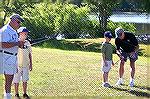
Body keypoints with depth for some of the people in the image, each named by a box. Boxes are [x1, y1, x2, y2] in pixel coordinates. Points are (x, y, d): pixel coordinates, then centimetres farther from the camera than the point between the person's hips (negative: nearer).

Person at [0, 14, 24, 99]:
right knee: (8, 79, -8)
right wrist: (17, 43, -22)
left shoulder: (14, 31, 16)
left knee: (10, 79, 13)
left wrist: (20, 44, 4)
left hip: (13, 57, 10)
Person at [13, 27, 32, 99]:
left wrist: (31, 64, 12)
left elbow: (29, 54, 13)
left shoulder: (27, 43, 5)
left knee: (25, 80, 11)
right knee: (16, 81, 6)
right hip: (18, 65, -4)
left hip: (26, 65, 4)